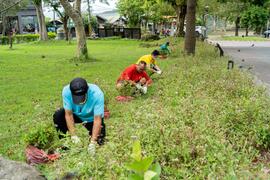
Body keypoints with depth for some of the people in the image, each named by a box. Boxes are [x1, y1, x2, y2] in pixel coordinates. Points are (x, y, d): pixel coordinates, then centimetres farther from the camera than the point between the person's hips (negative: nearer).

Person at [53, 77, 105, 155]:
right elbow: (69, 114, -25)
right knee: (57, 116, -23)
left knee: (99, 141, -16)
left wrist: (92, 142, -37)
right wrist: (73, 135, -31)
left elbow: (97, 119, -33)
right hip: (76, 115, 2)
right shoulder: (66, 91, -30)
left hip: (92, 118, -1)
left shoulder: (97, 94, -36)